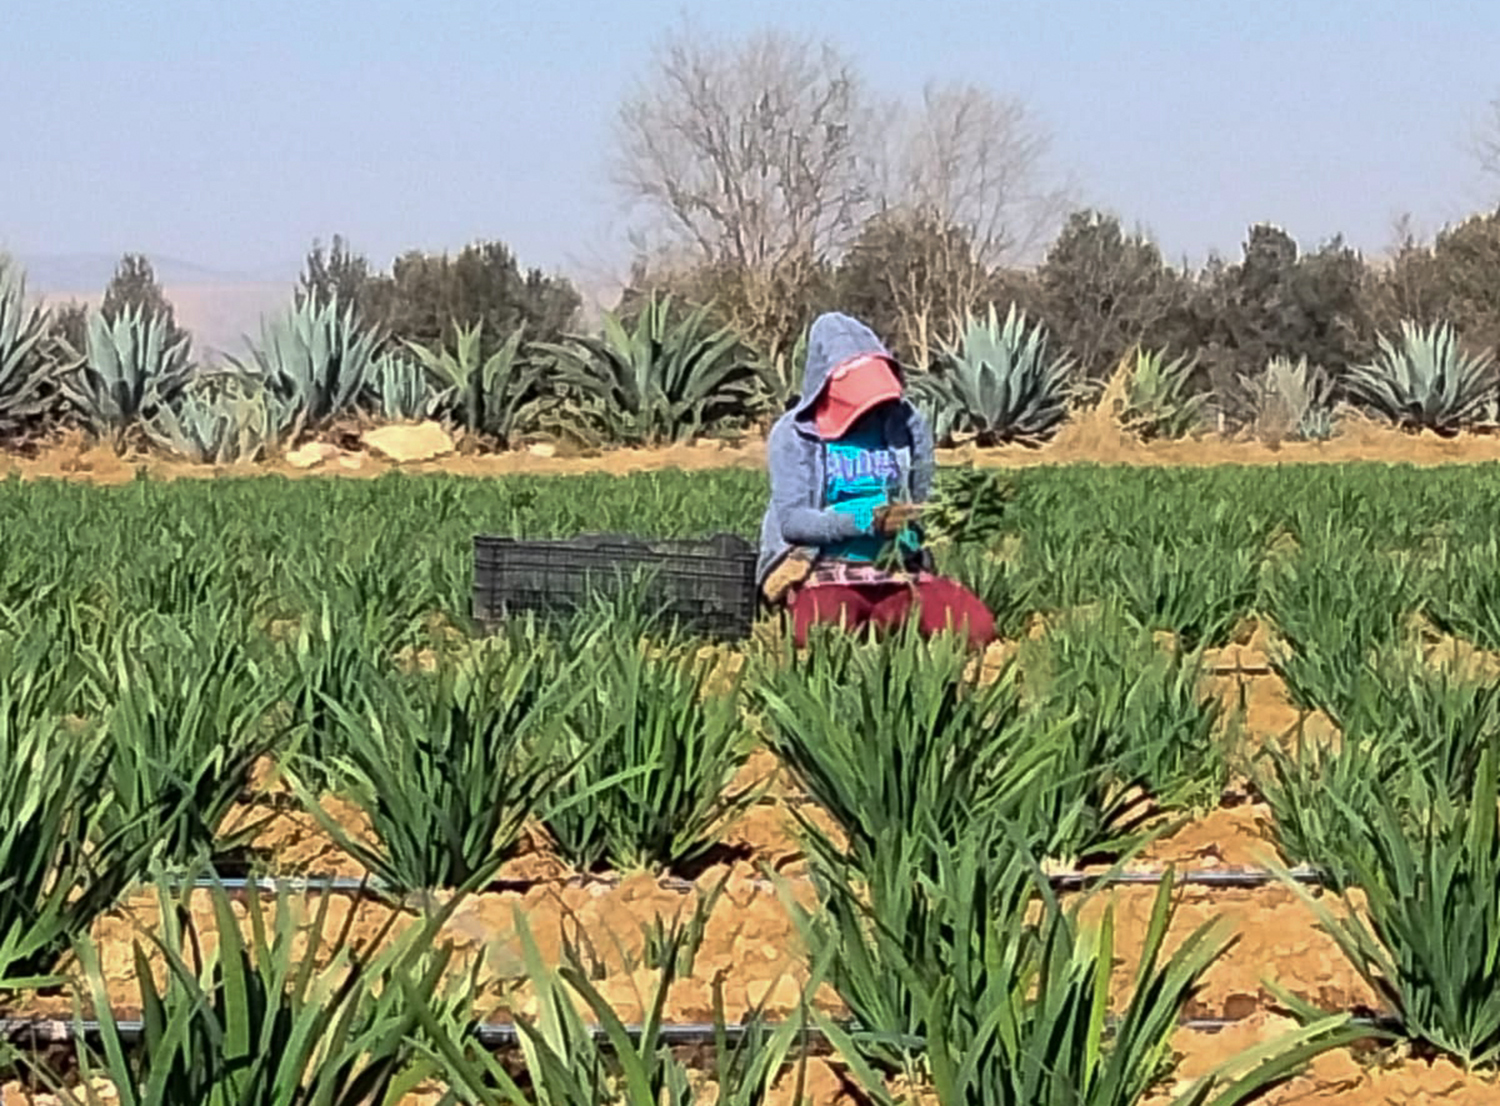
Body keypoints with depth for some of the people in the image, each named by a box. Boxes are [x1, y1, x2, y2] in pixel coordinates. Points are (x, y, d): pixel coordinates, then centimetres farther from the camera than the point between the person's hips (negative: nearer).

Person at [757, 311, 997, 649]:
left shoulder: (908, 425, 8)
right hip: (825, 574, -3)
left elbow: (923, 504, 16)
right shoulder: (794, 434, -1)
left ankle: (874, 624, 1)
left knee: (976, 627, -23)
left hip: (899, 573, 4)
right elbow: (790, 519, -10)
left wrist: (910, 530, -7)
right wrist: (866, 521, -23)